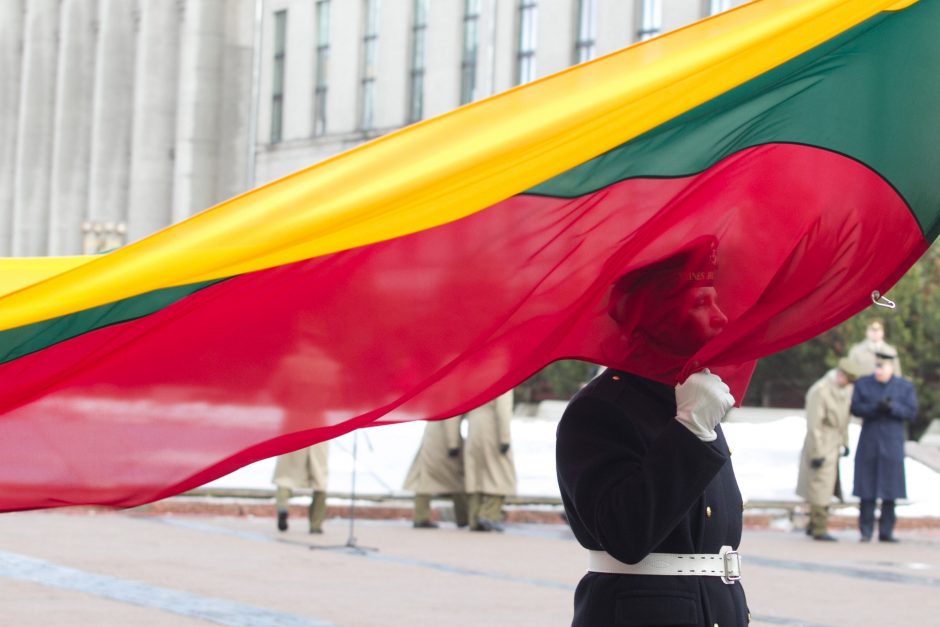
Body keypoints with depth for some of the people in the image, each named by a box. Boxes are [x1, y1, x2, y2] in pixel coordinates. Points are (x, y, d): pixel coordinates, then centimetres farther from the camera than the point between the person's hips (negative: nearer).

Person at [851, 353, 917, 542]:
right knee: (867, 489, -1)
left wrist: (891, 407, -19)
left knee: (890, 490, 1)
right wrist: (874, 408, -20)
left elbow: (911, 412, -3)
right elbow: (855, 407, -3)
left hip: (892, 443, 0)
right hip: (869, 442, 0)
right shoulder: (863, 384, 5)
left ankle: (886, 532, 6)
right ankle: (866, 532, 4)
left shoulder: (905, 386, 2)